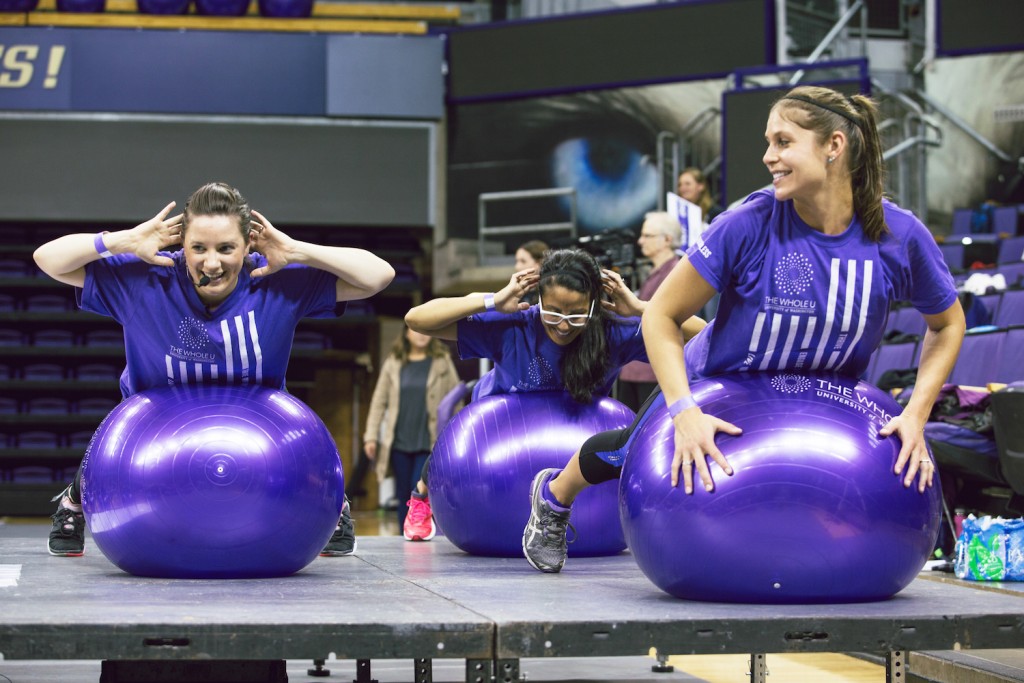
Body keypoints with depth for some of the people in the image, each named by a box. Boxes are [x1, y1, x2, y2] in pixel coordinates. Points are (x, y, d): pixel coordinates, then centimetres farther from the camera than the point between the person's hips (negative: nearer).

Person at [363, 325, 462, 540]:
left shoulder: (442, 362, 4)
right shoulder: (393, 364, 8)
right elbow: (379, 402, 9)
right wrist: (371, 436, 4)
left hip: (430, 442, -2)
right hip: (399, 442, 2)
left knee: (420, 494, -13)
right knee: (404, 496, 6)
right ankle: (405, 536, 12)